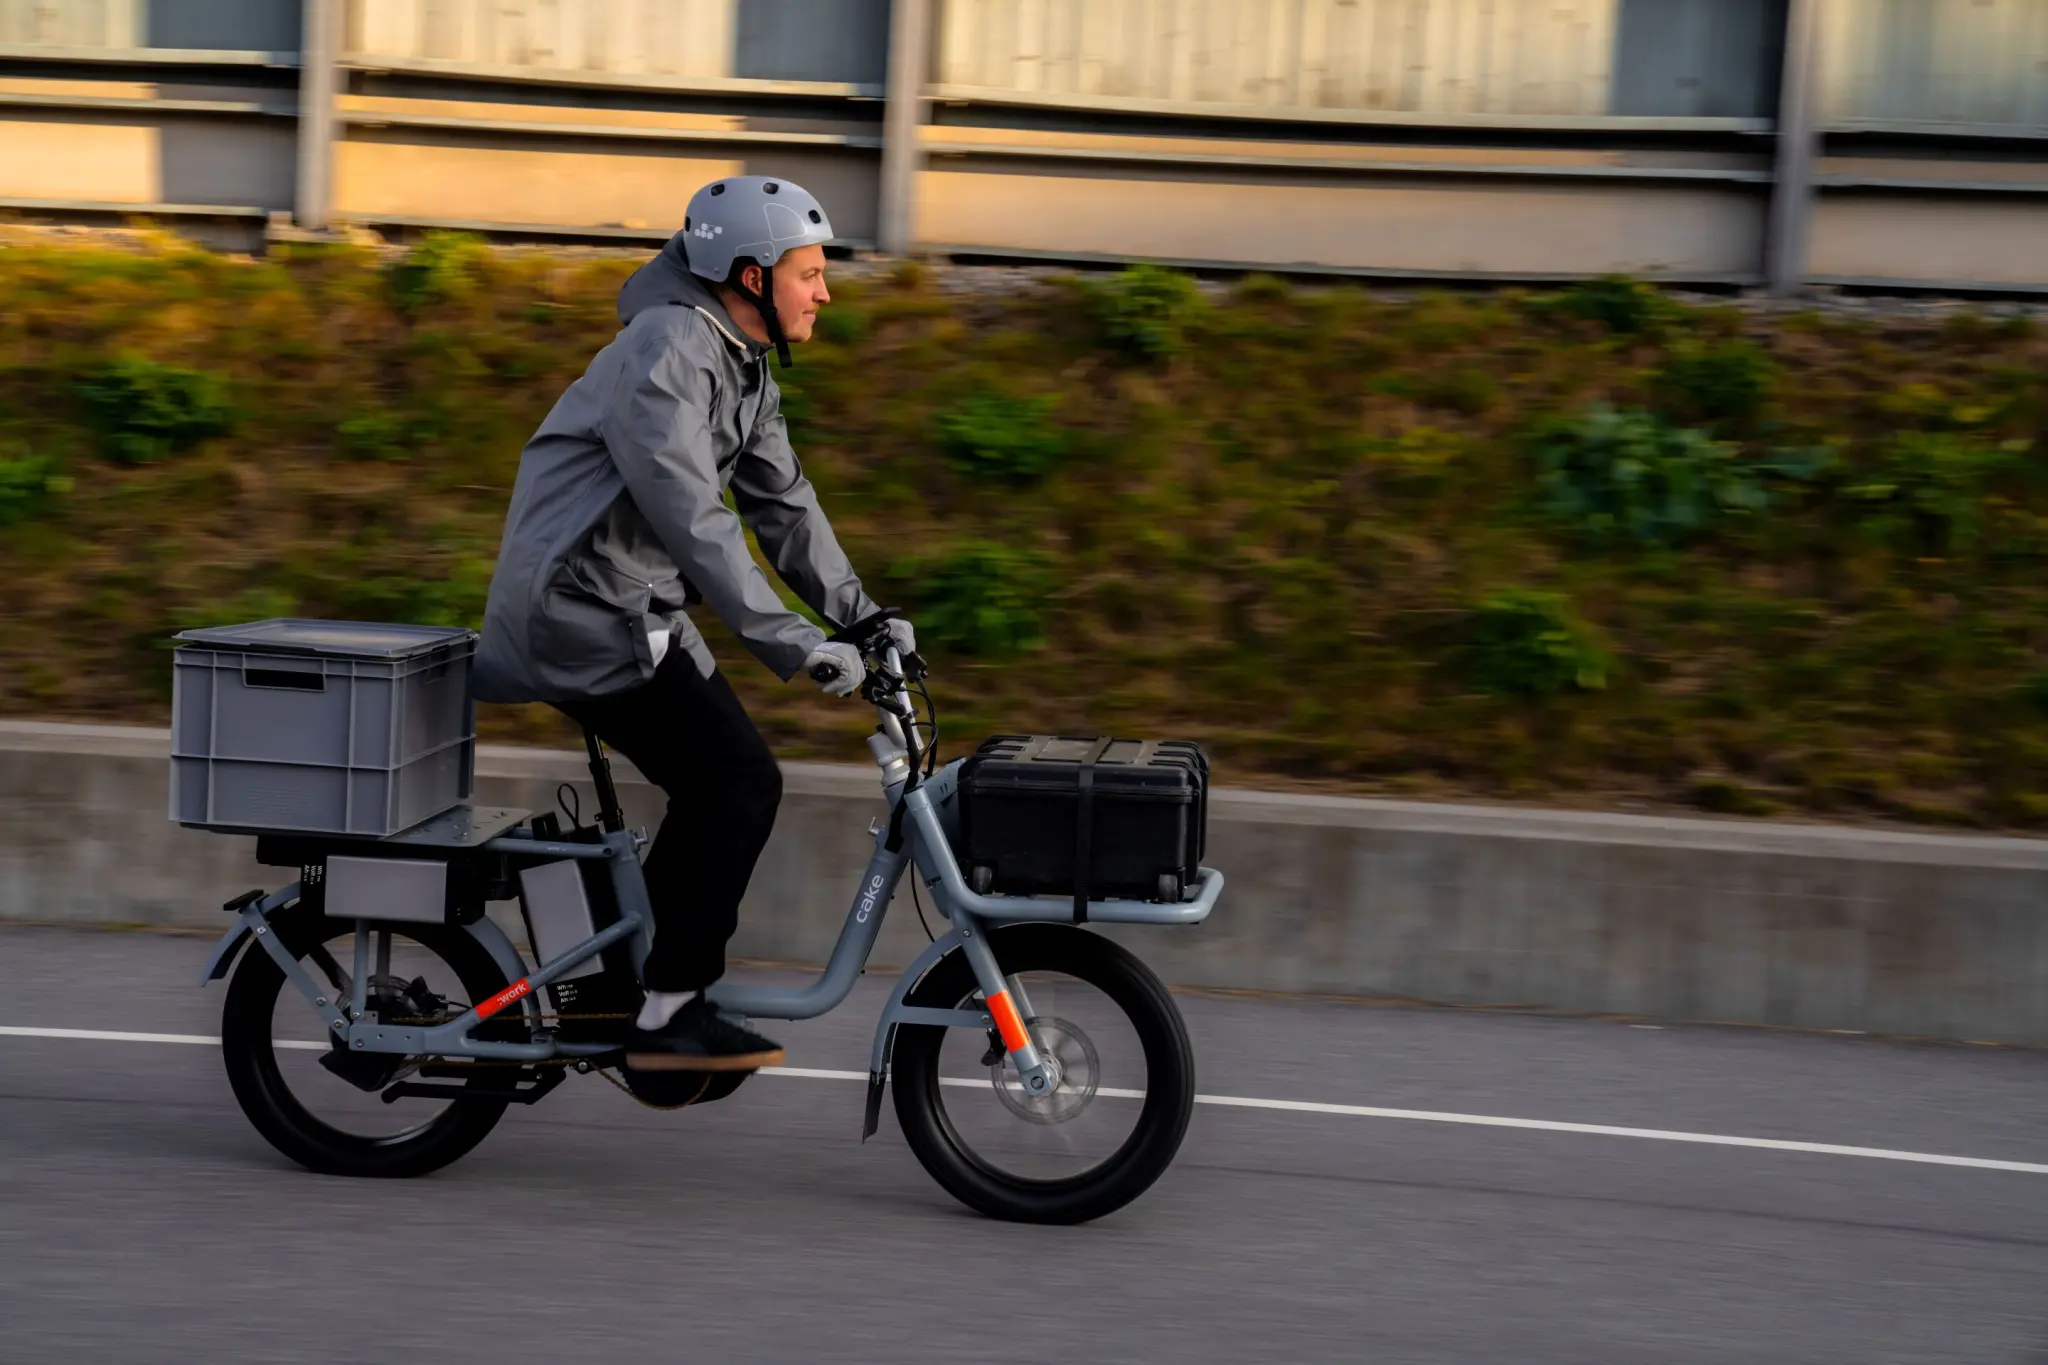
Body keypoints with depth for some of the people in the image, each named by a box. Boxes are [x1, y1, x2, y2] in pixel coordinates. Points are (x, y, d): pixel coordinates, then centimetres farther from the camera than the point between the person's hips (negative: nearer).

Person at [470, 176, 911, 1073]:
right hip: (582, 611, -10)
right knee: (739, 782, -15)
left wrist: (859, 618, 8)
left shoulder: (744, 368, 13)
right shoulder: (667, 350, -19)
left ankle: (623, 986, 19)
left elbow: (782, 504, 18)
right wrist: (789, 643, -30)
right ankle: (667, 1016, -10)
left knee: (719, 794, 9)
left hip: (636, 614, 10)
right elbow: (692, 514, -28)